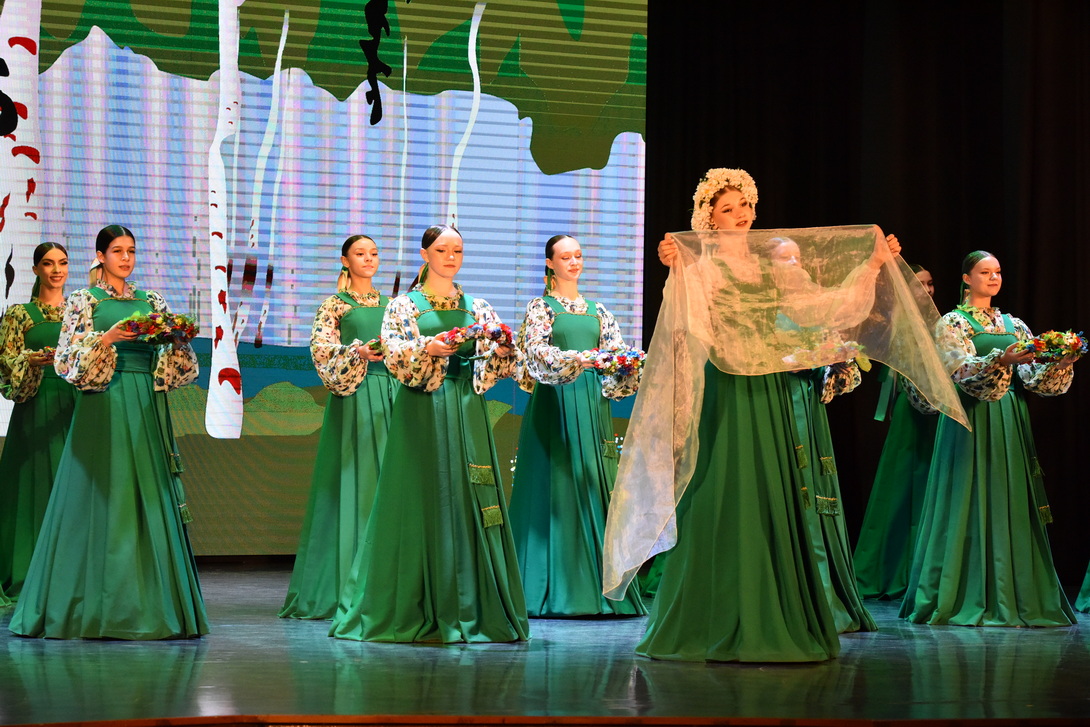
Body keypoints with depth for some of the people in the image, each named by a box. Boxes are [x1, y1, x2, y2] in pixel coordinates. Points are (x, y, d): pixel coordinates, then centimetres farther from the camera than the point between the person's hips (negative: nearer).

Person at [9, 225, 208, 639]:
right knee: (103, 496, -7)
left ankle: (151, 603, 3)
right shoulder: (84, 301, 3)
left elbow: (173, 363, 13)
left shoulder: (150, 302, 15)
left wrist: (178, 342, -7)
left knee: (150, 497, 1)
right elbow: (67, 359, -6)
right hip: (104, 406, -4)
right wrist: (107, 338, -18)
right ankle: (97, 608, -3)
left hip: (146, 408, 4)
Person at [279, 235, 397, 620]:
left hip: (389, 398, 4)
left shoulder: (390, 306, 17)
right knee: (352, 481, -8)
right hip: (352, 401, -4)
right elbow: (321, 349, -6)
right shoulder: (334, 305, 4)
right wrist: (357, 352, -20)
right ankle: (344, 584, -7)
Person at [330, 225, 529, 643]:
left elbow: (496, 366, 5)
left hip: (466, 414, 3)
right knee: (420, 505, -5)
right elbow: (394, 354, -9)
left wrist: (501, 350, -16)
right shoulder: (405, 306, 5)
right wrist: (428, 348, -26)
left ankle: (470, 608, 1)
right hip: (421, 413, -3)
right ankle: (413, 612, -2)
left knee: (467, 506, -1)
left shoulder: (478, 308, 14)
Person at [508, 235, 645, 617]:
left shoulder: (598, 311, 17)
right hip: (555, 405, -5)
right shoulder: (541, 307, 2)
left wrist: (627, 363, -13)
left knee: (594, 488, 1)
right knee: (556, 490, -7)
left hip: (592, 405, 5)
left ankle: (596, 587, 3)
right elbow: (537, 351, -13)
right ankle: (553, 590, -6)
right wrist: (576, 360, -28)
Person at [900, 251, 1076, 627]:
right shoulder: (953, 323, 1)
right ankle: (969, 598, -5)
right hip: (973, 420, -5)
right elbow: (964, 371, -15)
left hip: (1011, 421, 5)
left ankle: (1013, 597, 4)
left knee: (1011, 505, 2)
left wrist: (1059, 365, -12)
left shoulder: (1014, 324, 16)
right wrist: (1001, 360, -31)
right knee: (973, 503, -7)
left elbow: (1032, 375, 7)